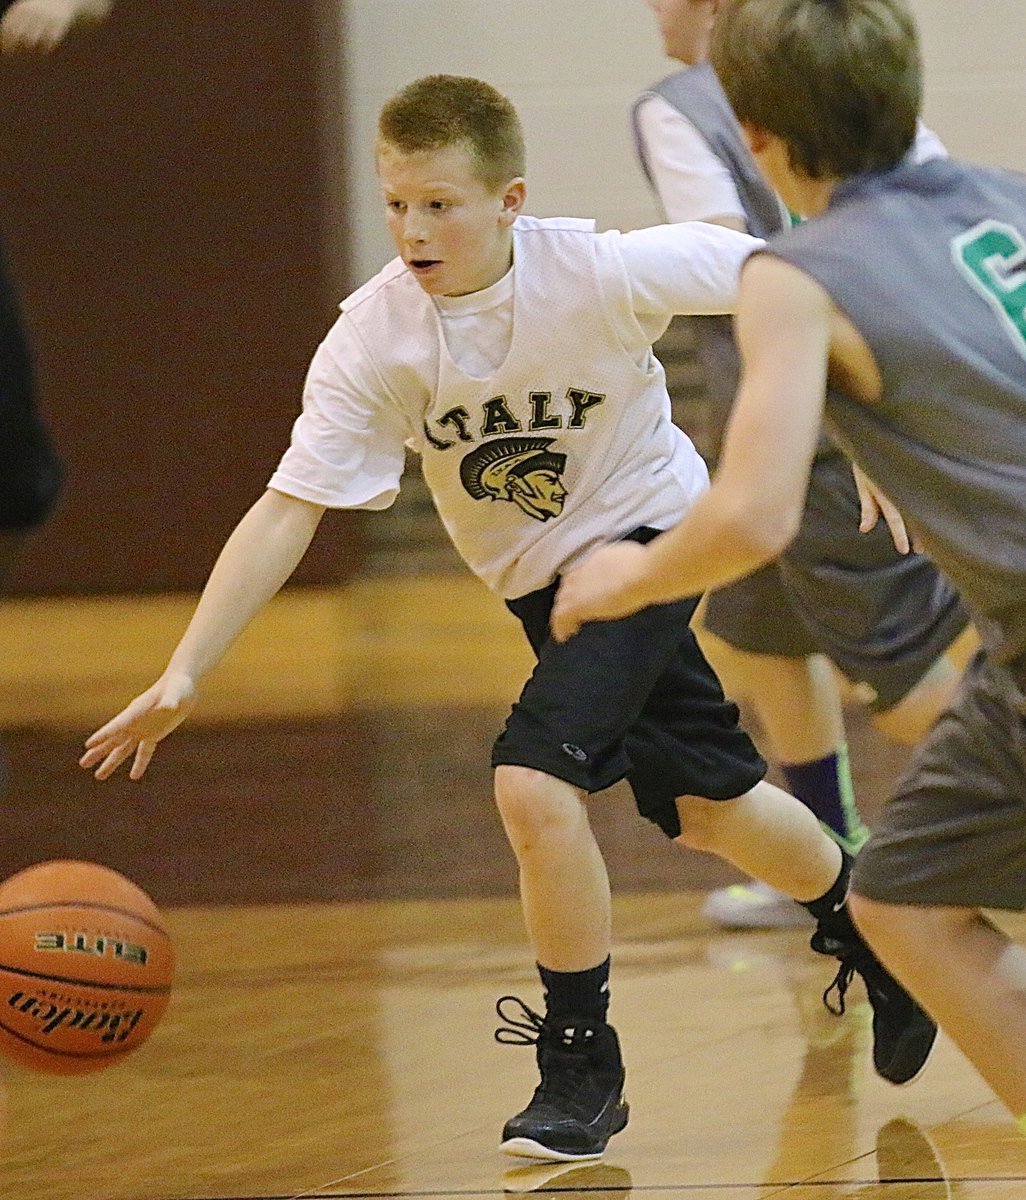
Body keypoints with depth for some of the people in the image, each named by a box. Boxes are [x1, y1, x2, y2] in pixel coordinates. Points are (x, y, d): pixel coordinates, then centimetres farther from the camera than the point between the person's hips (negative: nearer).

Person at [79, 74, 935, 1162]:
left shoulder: (598, 274, -29)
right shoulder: (372, 340, -22)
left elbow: (767, 266, -14)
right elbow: (286, 511, -25)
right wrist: (183, 675, -33)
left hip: (646, 533, -4)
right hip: (538, 578, 4)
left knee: (533, 778, -23)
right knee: (707, 805, 18)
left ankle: (581, 1062, -4)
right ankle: (873, 940, 47)